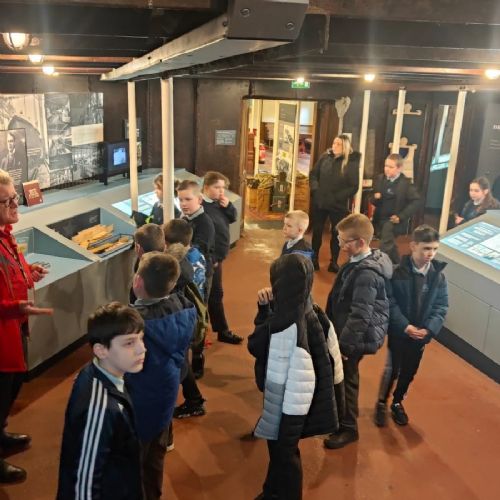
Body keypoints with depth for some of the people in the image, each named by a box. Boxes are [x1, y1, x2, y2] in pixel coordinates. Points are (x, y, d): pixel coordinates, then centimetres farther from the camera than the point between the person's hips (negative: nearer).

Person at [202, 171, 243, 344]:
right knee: (215, 294, 3)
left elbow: (233, 218, 12)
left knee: (211, 294, 18)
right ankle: (223, 331, 16)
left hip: (217, 256, 9)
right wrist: (211, 259, -21)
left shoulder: (218, 202, 5)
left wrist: (228, 206, -8)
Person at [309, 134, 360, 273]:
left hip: (339, 205, -3)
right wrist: (315, 189, -5)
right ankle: (314, 259, 27)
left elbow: (354, 187, -10)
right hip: (320, 202, 3)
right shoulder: (325, 157, 0)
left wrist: (338, 197, -16)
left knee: (336, 233, 8)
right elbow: (313, 174, 10)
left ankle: (334, 262, 21)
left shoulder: (351, 163, -9)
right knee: (317, 231, 11)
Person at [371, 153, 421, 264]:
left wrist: (401, 216, -21)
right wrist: (374, 198, -15)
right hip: (380, 219, 6)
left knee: (385, 248, -14)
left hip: (394, 220, -6)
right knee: (390, 246, 22)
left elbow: (416, 201, -16)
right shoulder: (379, 179, 2)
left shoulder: (406, 183, -14)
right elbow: (372, 199, 10)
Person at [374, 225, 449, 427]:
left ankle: (397, 403, 39)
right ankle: (382, 403, 27)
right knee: (392, 369, 5)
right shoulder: (398, 272, -16)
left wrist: (429, 329, -15)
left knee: (409, 371, 17)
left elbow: (441, 307, -2)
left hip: (422, 334, 4)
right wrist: (405, 326, -23)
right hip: (399, 332, -4)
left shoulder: (438, 276, -4)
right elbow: (390, 303, -15)